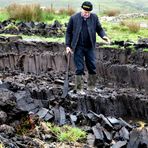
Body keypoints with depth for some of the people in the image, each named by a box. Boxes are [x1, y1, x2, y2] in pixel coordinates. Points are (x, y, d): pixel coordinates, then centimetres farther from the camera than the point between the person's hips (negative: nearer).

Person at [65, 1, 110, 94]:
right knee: (80, 69, -1)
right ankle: (79, 89, 9)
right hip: (78, 48, -2)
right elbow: (68, 32, 4)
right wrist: (68, 46, -1)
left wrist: (104, 36, -12)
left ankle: (91, 86, 23)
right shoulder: (74, 18, -2)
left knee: (92, 68, 6)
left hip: (90, 47, 2)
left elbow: (99, 29, 9)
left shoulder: (94, 17, 3)